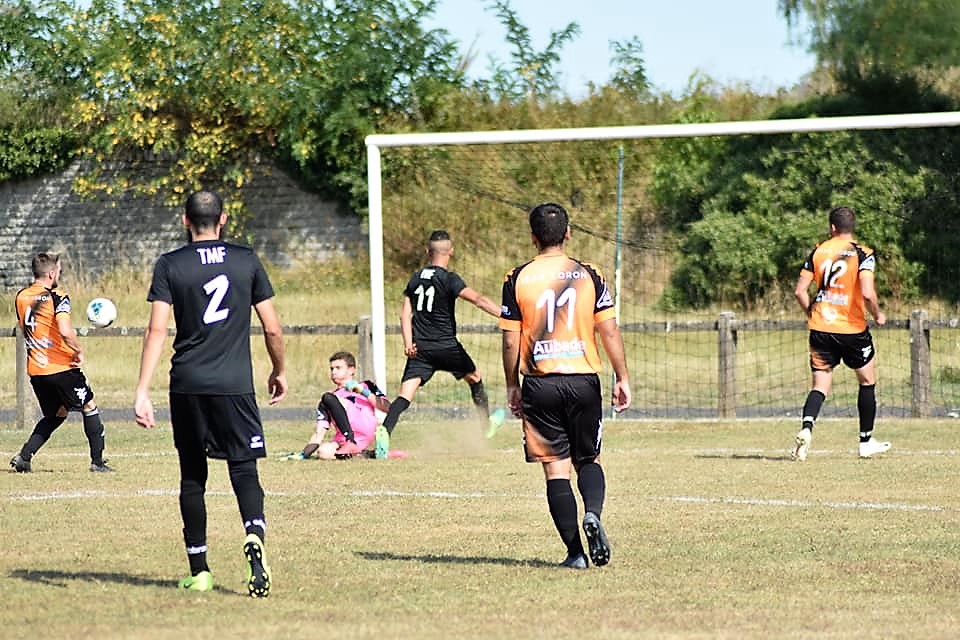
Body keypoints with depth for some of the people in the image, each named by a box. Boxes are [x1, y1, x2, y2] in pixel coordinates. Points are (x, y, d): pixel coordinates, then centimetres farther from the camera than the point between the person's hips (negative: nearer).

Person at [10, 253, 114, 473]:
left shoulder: (21, 297, 6)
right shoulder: (57, 298, -15)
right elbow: (65, 333, -27)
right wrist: (79, 351, -11)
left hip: (35, 370, 6)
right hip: (62, 368, -6)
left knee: (55, 415, 21)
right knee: (89, 407, 12)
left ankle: (24, 456, 6)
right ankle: (97, 461, 12)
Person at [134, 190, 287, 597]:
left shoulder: (170, 265, 1)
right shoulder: (247, 261, 4)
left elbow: (156, 329, -8)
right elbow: (272, 327, 6)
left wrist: (142, 391, -9)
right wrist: (279, 372, 22)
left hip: (187, 385, 0)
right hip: (235, 383, 0)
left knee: (192, 476, 11)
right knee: (244, 470, -1)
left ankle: (199, 571, 14)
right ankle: (254, 538, -31)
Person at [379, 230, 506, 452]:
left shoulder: (416, 278, 8)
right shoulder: (449, 279, -11)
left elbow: (405, 313, 5)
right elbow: (479, 300, -22)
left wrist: (408, 343, 1)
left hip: (420, 348, 3)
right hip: (445, 346, -3)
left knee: (405, 394, -7)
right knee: (475, 377, 23)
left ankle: (385, 431, -28)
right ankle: (487, 423, 37)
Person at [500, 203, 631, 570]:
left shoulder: (518, 279, -1)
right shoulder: (589, 276, 0)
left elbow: (511, 340, 0)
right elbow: (610, 332, -1)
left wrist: (512, 386, 10)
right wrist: (622, 379, 7)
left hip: (540, 383, -1)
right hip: (584, 380, 1)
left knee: (556, 467, 3)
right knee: (588, 459, 15)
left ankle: (575, 551, -2)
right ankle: (593, 513, -15)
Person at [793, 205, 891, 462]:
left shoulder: (818, 252, 2)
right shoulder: (862, 254, -8)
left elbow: (800, 291, 0)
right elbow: (867, 293, -21)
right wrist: (877, 315, -2)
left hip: (820, 328, 2)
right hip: (853, 329, -2)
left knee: (820, 386, 4)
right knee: (867, 382, 18)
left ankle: (806, 429, -24)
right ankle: (866, 442, 23)